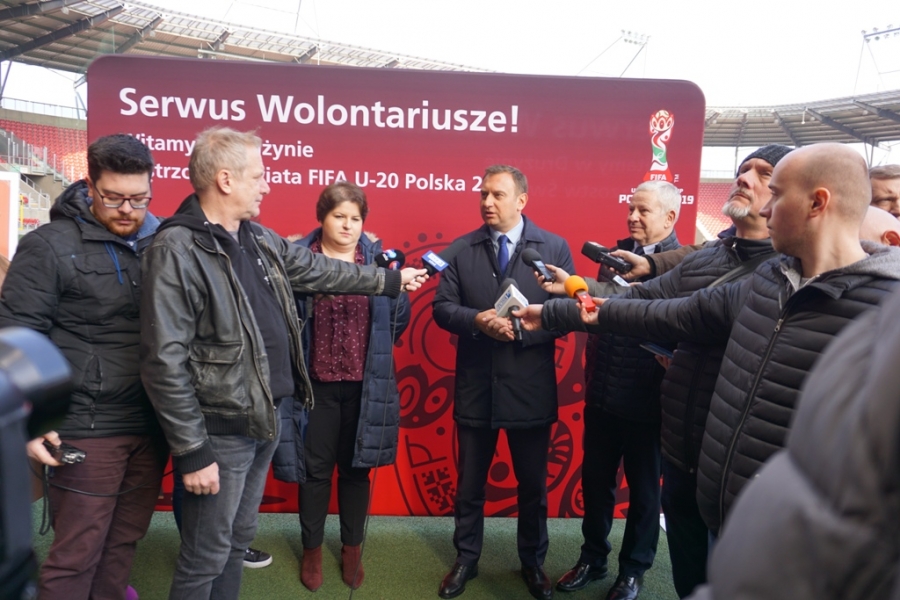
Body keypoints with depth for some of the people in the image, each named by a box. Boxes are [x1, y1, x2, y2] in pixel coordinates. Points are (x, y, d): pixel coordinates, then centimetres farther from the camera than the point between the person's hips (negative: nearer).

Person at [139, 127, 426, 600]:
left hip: (266, 419, 8)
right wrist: (191, 450, -18)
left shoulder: (260, 240, 7)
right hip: (221, 432, -8)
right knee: (207, 556, 8)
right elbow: (165, 362, -21)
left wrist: (390, 280, 26)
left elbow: (319, 271, 20)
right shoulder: (176, 251, -19)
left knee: (238, 540, 22)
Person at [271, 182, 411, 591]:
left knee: (356, 468, 15)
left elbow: (399, 317, 6)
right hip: (317, 383, -1)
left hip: (365, 385, 1)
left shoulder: (377, 258, 1)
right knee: (315, 469, 12)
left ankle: (352, 548, 35)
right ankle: (312, 549, 33)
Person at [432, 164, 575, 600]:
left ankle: (533, 563, 38)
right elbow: (442, 308, -3)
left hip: (530, 389, -1)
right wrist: (477, 321, -22)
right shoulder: (461, 249, 1)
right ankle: (466, 560, 37)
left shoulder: (554, 247, -3)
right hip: (475, 387, 1)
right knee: (469, 483, 16)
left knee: (533, 484, 16)